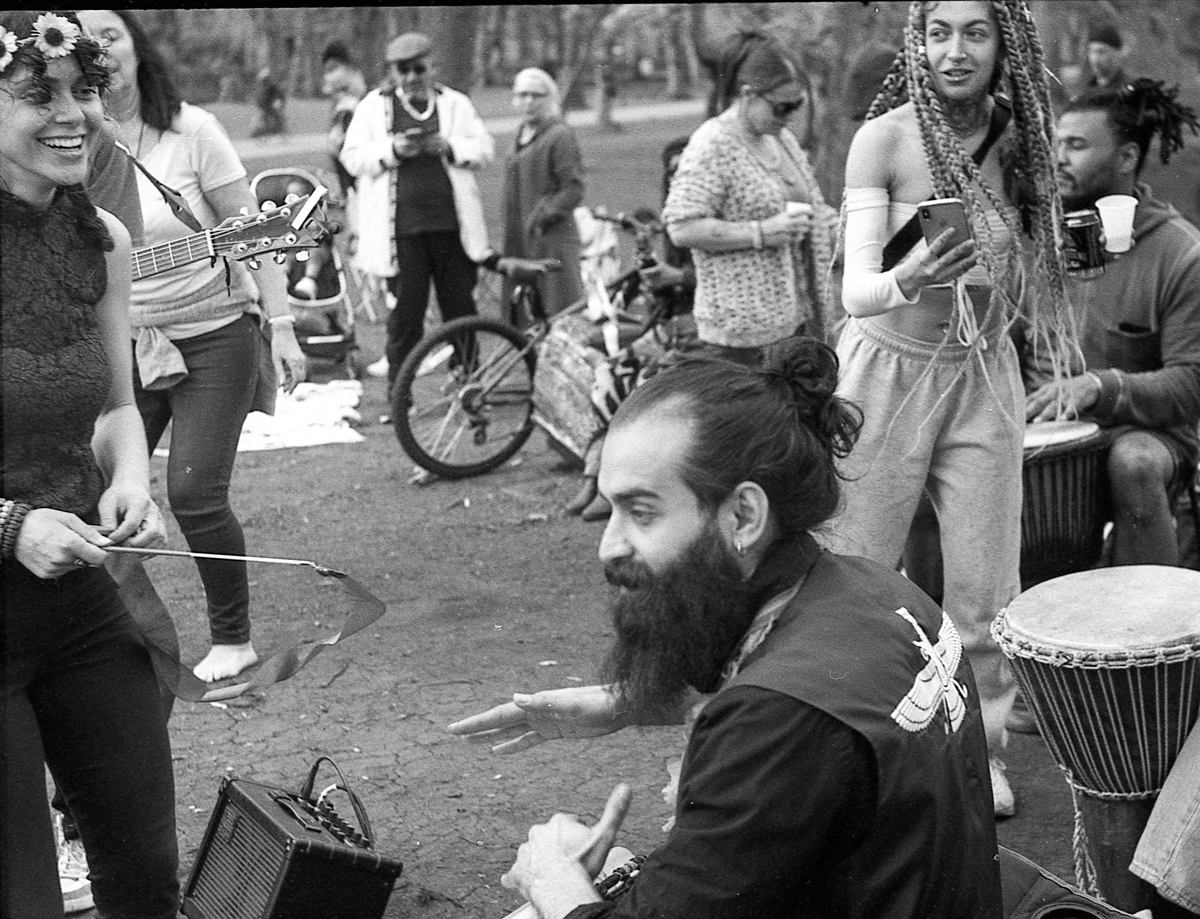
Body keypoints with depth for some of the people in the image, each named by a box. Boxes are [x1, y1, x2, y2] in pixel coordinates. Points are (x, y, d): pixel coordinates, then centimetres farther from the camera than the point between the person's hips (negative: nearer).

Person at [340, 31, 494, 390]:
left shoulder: (455, 103, 12)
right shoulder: (374, 106, 6)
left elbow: (484, 148, 6)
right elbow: (352, 157, 1)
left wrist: (449, 147, -13)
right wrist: (392, 150, -15)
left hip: (452, 225, 2)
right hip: (402, 229, -2)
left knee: (461, 309, 6)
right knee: (405, 314, 0)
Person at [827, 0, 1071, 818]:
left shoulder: (1019, 139, -4)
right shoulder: (884, 138, -15)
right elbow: (855, 289, -23)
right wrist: (904, 282, -41)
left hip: (983, 377, 3)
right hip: (889, 371, -3)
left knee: (986, 585, 5)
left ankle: (981, 749, 22)